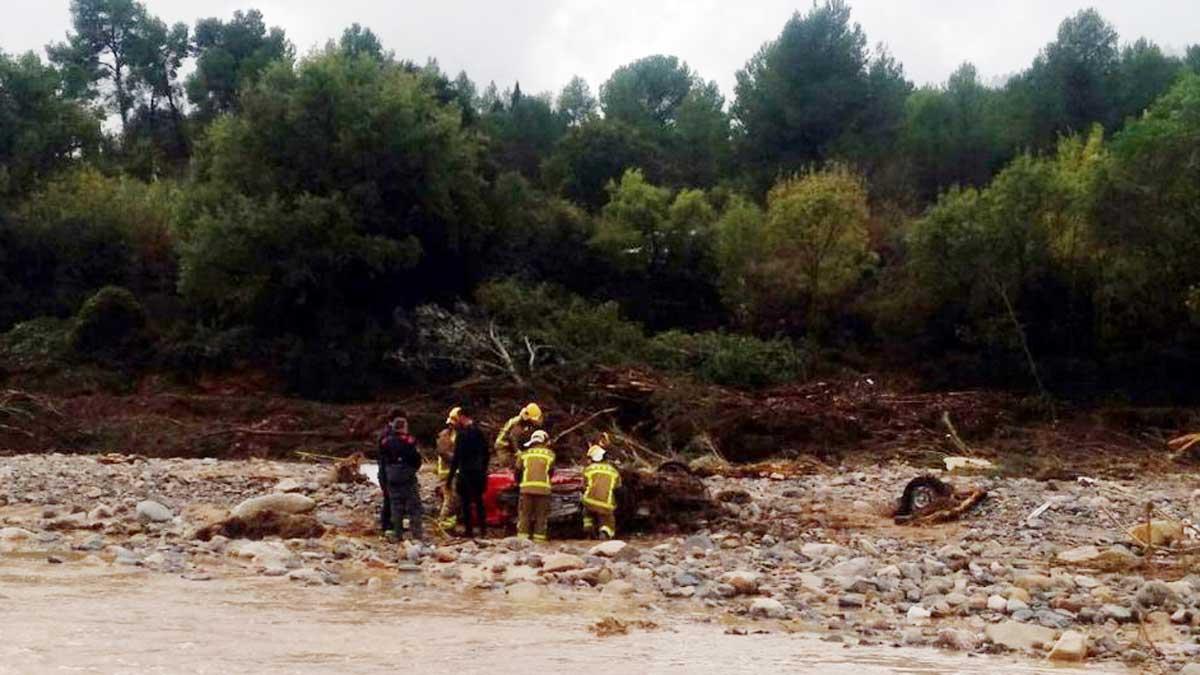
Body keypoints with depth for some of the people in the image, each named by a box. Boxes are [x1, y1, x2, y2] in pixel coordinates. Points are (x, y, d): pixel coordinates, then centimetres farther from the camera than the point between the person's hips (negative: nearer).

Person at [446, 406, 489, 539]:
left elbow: (457, 457, -17)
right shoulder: (479, 432, 11)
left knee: (465, 503, -1)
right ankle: (483, 529, 18)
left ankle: (468, 530, -1)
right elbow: (486, 454, 16)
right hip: (479, 473, 8)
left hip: (466, 473, -8)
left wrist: (450, 477, -14)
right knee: (478, 501, 16)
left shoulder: (462, 434, -14)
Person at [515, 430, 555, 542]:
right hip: (543, 488, -1)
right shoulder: (550, 454, 9)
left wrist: (518, 482, 35)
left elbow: (518, 470, 16)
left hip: (527, 487, 1)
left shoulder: (524, 454, 12)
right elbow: (551, 472, 14)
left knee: (524, 514, 7)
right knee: (541, 515, 5)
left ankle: (522, 537, 2)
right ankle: (539, 538, 2)